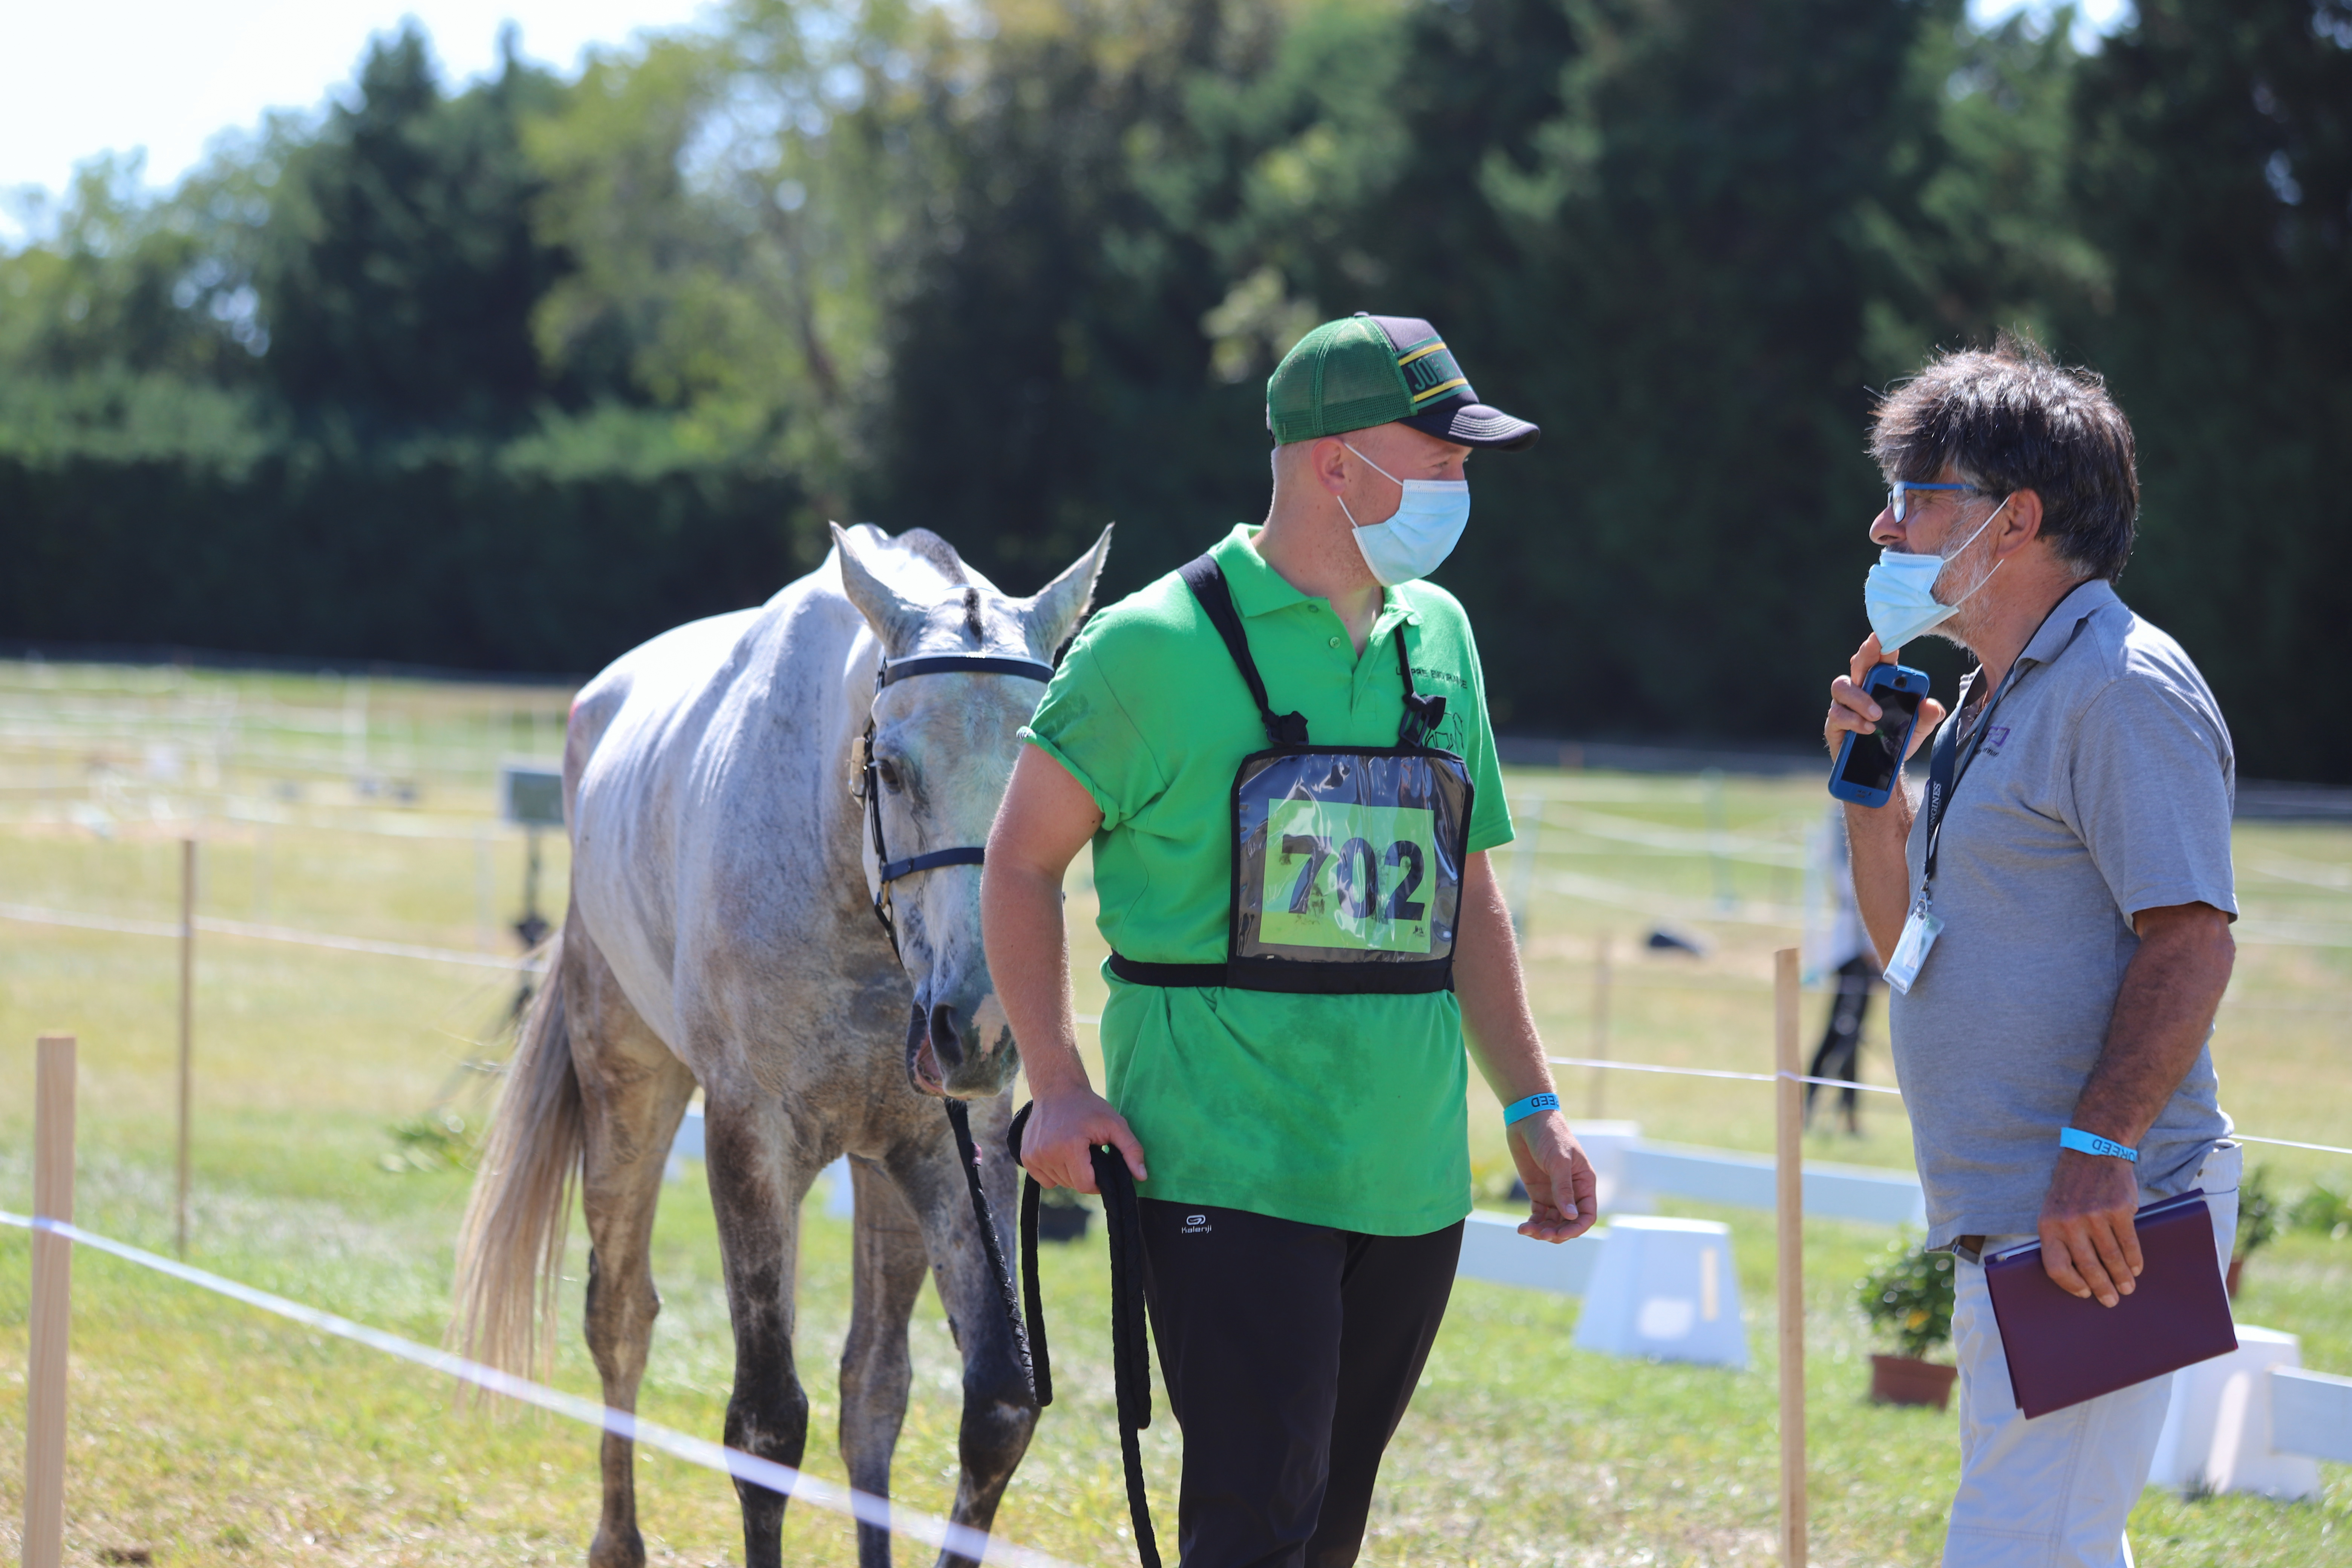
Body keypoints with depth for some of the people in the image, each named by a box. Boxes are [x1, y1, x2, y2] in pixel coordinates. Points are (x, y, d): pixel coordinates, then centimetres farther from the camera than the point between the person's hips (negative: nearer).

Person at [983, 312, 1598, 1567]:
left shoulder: (1437, 637, 12)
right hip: (1226, 1169, -6)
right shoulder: (1161, 645, -7)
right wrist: (1058, 1087, -12)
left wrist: (1530, 1109, 16)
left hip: (1409, 1172, 6)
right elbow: (1021, 864, -2)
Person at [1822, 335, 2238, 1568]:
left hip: (2096, 1219, -11)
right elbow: (1911, 939, 27)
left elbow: (2188, 937, -20)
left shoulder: (2125, 690, -12)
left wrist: (2097, 1151, -28)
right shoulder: (2000, 701, 20)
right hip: (2009, 1227, 11)